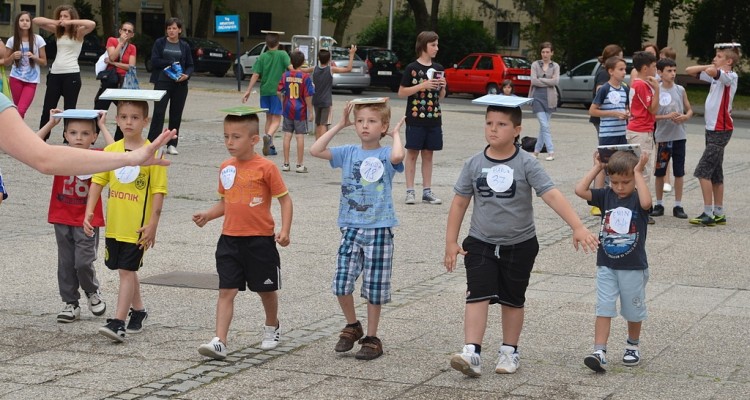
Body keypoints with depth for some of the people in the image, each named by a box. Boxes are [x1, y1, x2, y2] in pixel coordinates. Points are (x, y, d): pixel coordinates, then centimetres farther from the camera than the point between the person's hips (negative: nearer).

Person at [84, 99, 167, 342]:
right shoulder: (111, 151, 4)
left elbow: (159, 191, -10)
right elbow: (97, 181, 5)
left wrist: (152, 224, -13)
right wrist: (89, 212, -5)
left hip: (137, 226, -5)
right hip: (114, 224, 5)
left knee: (127, 271, -7)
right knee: (126, 271, 17)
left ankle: (118, 322, -8)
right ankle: (138, 310, 35)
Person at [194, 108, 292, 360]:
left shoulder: (265, 168, -11)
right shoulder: (226, 168, 6)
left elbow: (285, 199, -7)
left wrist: (285, 231, -17)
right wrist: (207, 215, -1)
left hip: (260, 240, -4)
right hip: (230, 239, 4)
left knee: (266, 289, 15)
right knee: (226, 291, -5)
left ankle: (272, 327, 41)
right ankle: (219, 342, -10)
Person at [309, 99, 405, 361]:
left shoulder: (385, 155, -5)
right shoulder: (348, 153, 5)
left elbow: (397, 156, -30)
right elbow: (315, 150, -4)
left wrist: (395, 133, -12)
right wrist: (339, 125, 0)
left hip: (379, 230, -3)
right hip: (351, 228, 3)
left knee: (374, 289, 4)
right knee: (341, 284, -1)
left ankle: (371, 338, 18)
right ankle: (352, 327, 23)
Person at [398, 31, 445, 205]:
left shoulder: (438, 68, 10)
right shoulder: (412, 68, -4)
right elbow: (401, 92, -7)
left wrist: (442, 86, -5)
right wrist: (422, 86, -16)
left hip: (434, 119, 5)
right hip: (415, 118, -5)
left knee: (428, 154, 8)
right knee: (412, 153, 0)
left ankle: (427, 191, 12)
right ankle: (410, 191, 2)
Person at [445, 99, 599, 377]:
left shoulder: (526, 164, -11)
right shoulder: (474, 164, -4)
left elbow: (552, 195, -19)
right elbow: (460, 202, 2)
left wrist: (577, 227, -28)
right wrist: (451, 242, 0)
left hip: (519, 245, -1)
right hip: (480, 243, 1)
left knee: (512, 300, 13)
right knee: (477, 295, -11)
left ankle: (510, 352, 27)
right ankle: (471, 354, -14)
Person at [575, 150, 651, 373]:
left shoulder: (637, 198, -9)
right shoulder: (606, 196, 0)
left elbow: (646, 202, -34)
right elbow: (580, 190, -10)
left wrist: (638, 173, -26)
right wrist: (596, 168, -6)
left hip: (633, 268, -2)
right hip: (606, 266, 2)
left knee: (633, 311, 13)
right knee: (604, 310, -6)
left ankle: (632, 346, 34)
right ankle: (599, 353, -11)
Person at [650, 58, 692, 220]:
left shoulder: (680, 90, 5)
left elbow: (689, 110, 13)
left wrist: (685, 117, -9)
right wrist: (667, 116, -18)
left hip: (679, 136, 2)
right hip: (662, 136, -2)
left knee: (679, 172, 4)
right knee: (659, 172, 6)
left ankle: (678, 206, 11)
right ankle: (659, 204, 18)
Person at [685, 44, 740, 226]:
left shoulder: (730, 77, -14)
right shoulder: (716, 75, 11)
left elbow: (712, 72, -35)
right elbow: (689, 71, 12)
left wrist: (715, 67, -12)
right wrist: (709, 66, 0)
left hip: (721, 130, -9)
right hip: (712, 129, 9)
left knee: (703, 171, -12)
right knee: (715, 173, 12)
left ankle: (708, 214, -11)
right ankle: (719, 214, 18)